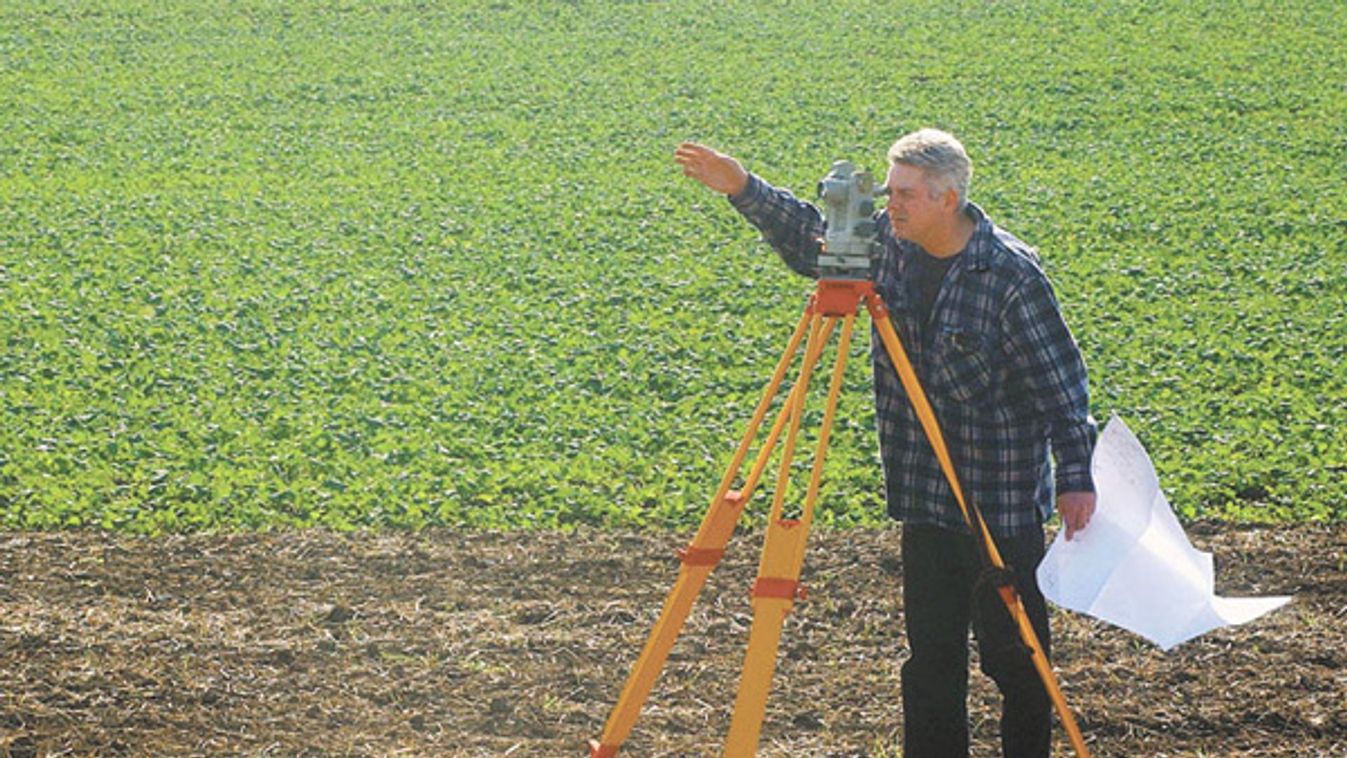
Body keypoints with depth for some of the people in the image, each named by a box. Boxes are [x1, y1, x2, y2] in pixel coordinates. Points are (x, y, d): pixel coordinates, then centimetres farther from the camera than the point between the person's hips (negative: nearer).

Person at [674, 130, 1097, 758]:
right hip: (925, 492, 6)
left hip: (1001, 498, -6)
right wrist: (743, 190, 8)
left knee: (1013, 648, 3)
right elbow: (811, 239, 17)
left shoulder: (1011, 274, -17)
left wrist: (1075, 476, -14)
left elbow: (1059, 382, -12)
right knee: (931, 647, 12)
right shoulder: (887, 240, -1)